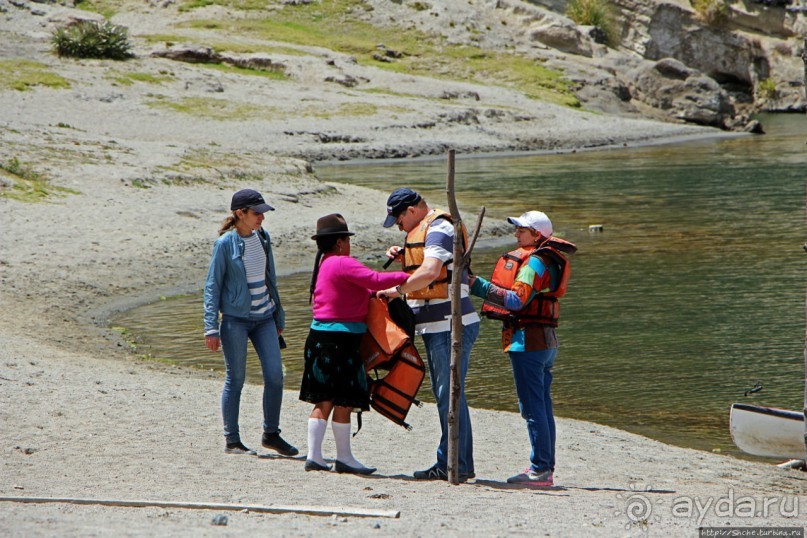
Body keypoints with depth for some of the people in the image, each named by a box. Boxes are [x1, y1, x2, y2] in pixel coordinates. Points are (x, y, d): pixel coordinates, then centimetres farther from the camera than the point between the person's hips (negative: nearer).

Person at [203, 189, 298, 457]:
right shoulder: (226, 243, -8)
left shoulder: (263, 238, 8)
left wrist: (279, 317, 21)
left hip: (264, 317, 5)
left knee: (275, 374, -1)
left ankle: (271, 434, 13)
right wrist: (211, 327, -11)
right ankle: (232, 440, 8)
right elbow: (212, 285, -6)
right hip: (235, 318, -5)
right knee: (235, 379, -1)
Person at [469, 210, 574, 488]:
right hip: (546, 340, 10)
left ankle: (540, 470, -8)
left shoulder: (534, 261, -13)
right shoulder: (547, 261, 18)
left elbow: (516, 300, -22)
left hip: (528, 340, -10)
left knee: (533, 406, -8)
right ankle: (546, 468, 16)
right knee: (542, 406, 12)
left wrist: (478, 285, -20)